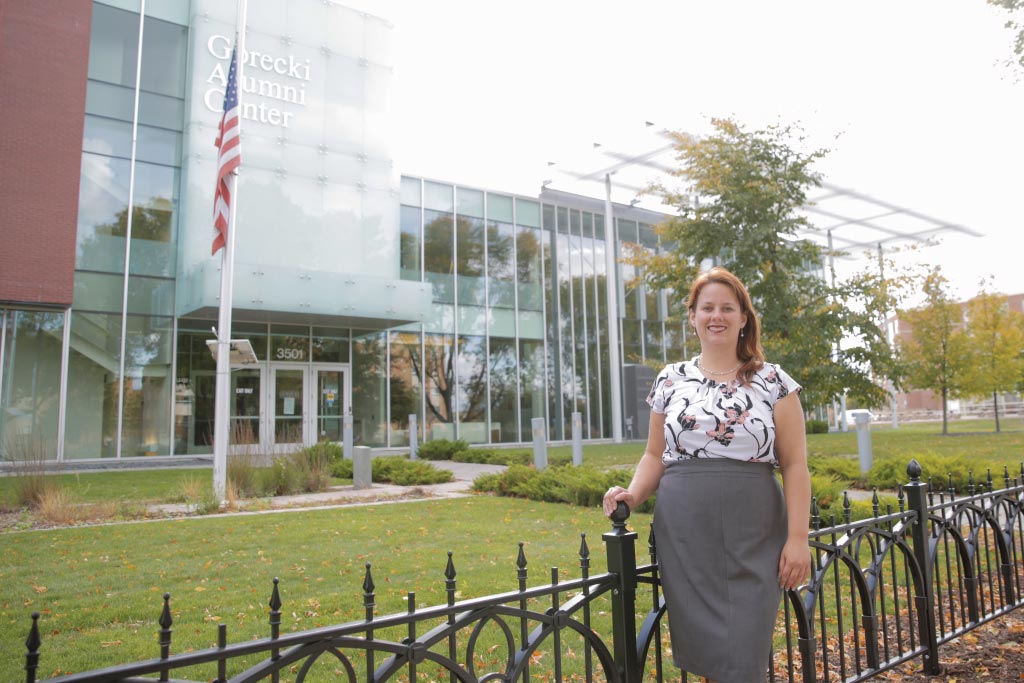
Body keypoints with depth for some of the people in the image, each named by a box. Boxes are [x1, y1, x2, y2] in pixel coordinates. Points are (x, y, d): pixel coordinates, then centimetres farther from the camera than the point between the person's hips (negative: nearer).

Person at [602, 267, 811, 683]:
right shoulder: (670, 381, 8)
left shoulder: (774, 382, 3)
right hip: (684, 537, 2)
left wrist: (798, 538, -6)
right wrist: (633, 495, -4)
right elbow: (656, 455, 14)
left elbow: (794, 464, 1)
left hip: (752, 538, -2)